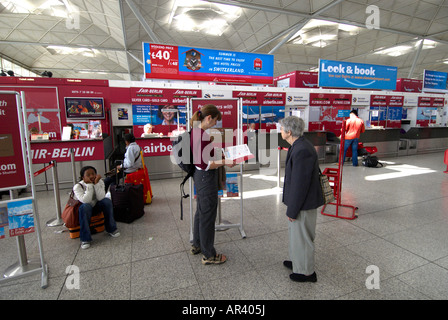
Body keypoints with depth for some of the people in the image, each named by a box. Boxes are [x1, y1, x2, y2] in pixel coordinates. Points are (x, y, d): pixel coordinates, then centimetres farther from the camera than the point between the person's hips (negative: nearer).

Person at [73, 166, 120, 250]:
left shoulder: (100, 182, -12)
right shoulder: (78, 186, -20)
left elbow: (101, 198, -26)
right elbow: (85, 201, -34)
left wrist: (96, 183, -33)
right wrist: (89, 185, -35)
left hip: (96, 207, 3)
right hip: (83, 211, -3)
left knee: (107, 201, -25)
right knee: (86, 206, -36)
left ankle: (111, 229, -10)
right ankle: (85, 239, -29)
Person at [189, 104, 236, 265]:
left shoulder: (195, 131, 7)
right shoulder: (203, 135, -23)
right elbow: (203, 164, -24)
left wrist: (219, 159, 14)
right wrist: (224, 162, -18)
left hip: (199, 176, 10)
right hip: (206, 178, -10)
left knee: (200, 212, 23)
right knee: (208, 215, 4)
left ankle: (197, 245, 40)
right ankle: (208, 255, 21)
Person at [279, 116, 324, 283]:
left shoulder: (302, 151, -28)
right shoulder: (298, 146, 5)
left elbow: (300, 184, -26)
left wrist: (292, 210, -18)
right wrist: (291, 206, 19)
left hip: (303, 203, -10)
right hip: (299, 200, 10)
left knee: (302, 237, 9)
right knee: (295, 233, 25)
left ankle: (306, 272, 31)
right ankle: (297, 261, 46)